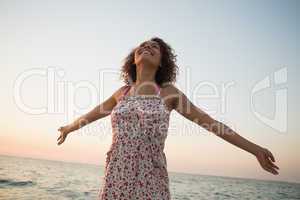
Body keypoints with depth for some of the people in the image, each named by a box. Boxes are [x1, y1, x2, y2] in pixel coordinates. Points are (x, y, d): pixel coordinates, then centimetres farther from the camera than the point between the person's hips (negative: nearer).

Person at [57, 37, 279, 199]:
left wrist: (254, 148, 3)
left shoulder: (169, 92, 2)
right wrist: (69, 127, 42)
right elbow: (96, 112, 26)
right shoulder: (123, 92, 10)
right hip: (115, 182, 2)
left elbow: (209, 122, 3)